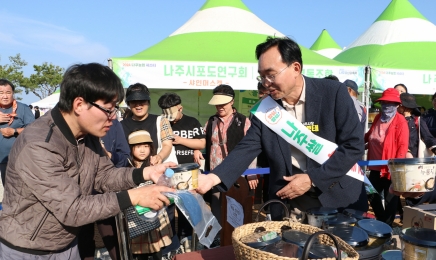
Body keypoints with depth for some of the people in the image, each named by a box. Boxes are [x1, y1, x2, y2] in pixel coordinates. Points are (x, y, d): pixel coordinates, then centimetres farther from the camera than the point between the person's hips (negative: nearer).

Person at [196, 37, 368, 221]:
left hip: (338, 197, -1)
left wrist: (312, 179, -18)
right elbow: (246, 149, -7)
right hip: (287, 201, 2)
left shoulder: (334, 93, -12)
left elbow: (354, 145, -12)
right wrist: (213, 178, -23)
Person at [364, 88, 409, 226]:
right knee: (373, 196, 17)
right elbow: (369, 135, 26)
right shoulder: (378, 118, 10)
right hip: (375, 167, 7)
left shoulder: (401, 121, -12)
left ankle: (387, 225, 25)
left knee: (390, 199, 8)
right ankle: (380, 221, 36)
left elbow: (403, 145, -17)